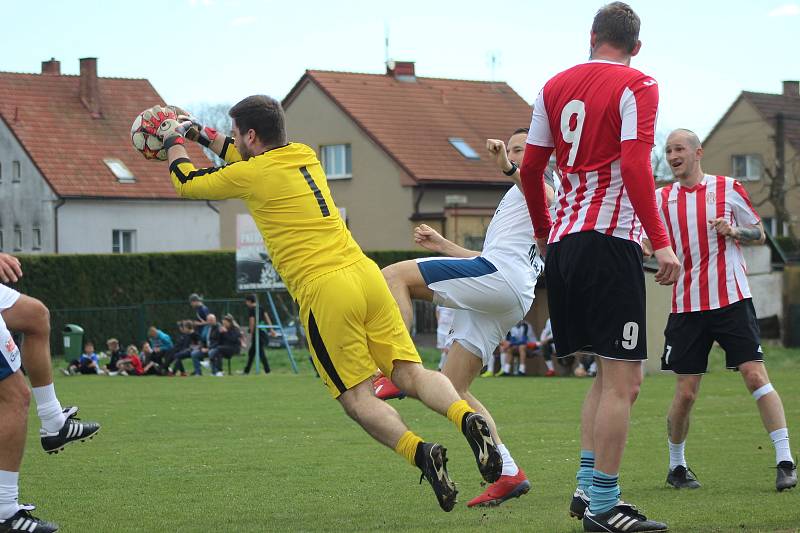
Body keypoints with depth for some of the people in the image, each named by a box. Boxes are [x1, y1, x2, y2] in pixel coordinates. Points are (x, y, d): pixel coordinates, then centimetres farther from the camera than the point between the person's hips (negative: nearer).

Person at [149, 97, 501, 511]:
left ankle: (420, 452, -24)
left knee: (357, 397, -1)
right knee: (410, 372, 0)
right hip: (365, 274, 6)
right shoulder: (304, 155, 18)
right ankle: (465, 417, -27)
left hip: (324, 292, -6)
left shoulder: (252, 175, -1)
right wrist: (202, 135, 45)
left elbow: (185, 181, 16)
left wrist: (173, 140, 33)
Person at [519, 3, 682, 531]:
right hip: (610, 243, -7)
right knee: (623, 379, -5)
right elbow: (634, 166, -16)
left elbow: (530, 169, 16)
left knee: (612, 371, 18)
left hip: (563, 244, 7)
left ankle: (588, 487, 14)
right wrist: (661, 242, -17)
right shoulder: (637, 86, -4)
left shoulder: (556, 86, 13)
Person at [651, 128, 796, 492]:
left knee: (755, 376, -12)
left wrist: (733, 231, -10)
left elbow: (760, 234, 10)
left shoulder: (728, 188, 4)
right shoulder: (662, 199, 9)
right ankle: (676, 465, 20)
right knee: (685, 393, 1)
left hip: (732, 299, -2)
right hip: (687, 306, 2)